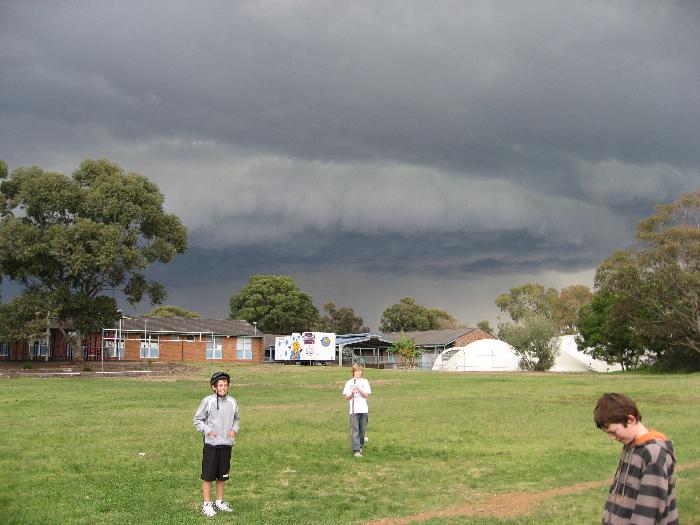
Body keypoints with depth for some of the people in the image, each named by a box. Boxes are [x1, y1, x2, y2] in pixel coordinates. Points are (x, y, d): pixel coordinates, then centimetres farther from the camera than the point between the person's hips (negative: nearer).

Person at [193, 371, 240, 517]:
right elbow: (197, 419, -1)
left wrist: (234, 429, -1)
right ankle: (207, 505, 10)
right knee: (208, 476, 0)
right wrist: (207, 430, -14)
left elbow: (236, 419, 18)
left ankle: (219, 502, 27)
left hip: (226, 444, 4)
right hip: (211, 444, -4)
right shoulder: (208, 401, -8)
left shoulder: (232, 402, 5)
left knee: (222, 475, 14)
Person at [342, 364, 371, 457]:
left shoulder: (365, 382, 6)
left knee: (362, 430, 9)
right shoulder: (349, 382, 4)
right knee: (355, 430, -7)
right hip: (354, 410, -2)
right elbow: (347, 397, 3)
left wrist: (359, 389, -16)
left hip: (363, 410, 2)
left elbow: (366, 395, -2)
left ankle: (360, 447, 26)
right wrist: (352, 392, -16)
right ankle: (356, 450, -10)